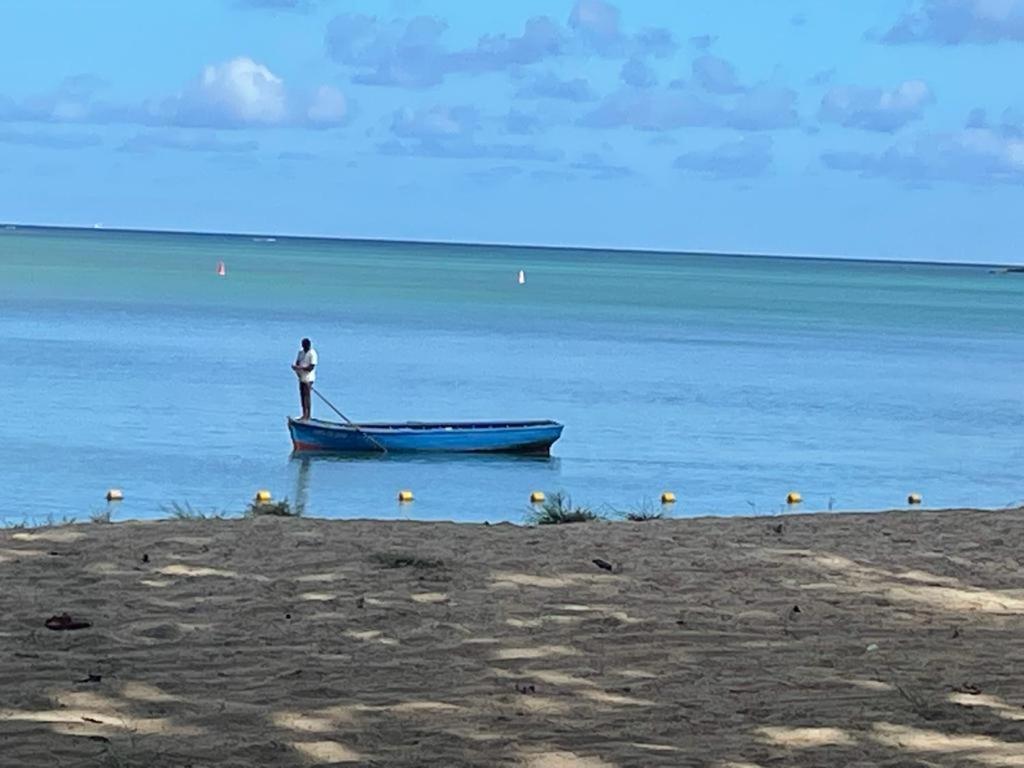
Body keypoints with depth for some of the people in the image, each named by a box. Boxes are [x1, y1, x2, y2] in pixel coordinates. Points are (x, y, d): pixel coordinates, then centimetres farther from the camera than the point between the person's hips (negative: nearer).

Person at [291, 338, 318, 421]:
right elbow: (297, 363, 14)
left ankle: (308, 416, -4)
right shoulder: (301, 352, 11)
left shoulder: (312, 354, -12)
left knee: (307, 396, -7)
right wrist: (297, 369, -7)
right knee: (302, 396, 10)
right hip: (301, 377, 8)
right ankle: (304, 415, 18)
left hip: (308, 378, -8)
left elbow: (311, 367, -18)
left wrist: (300, 367, -22)